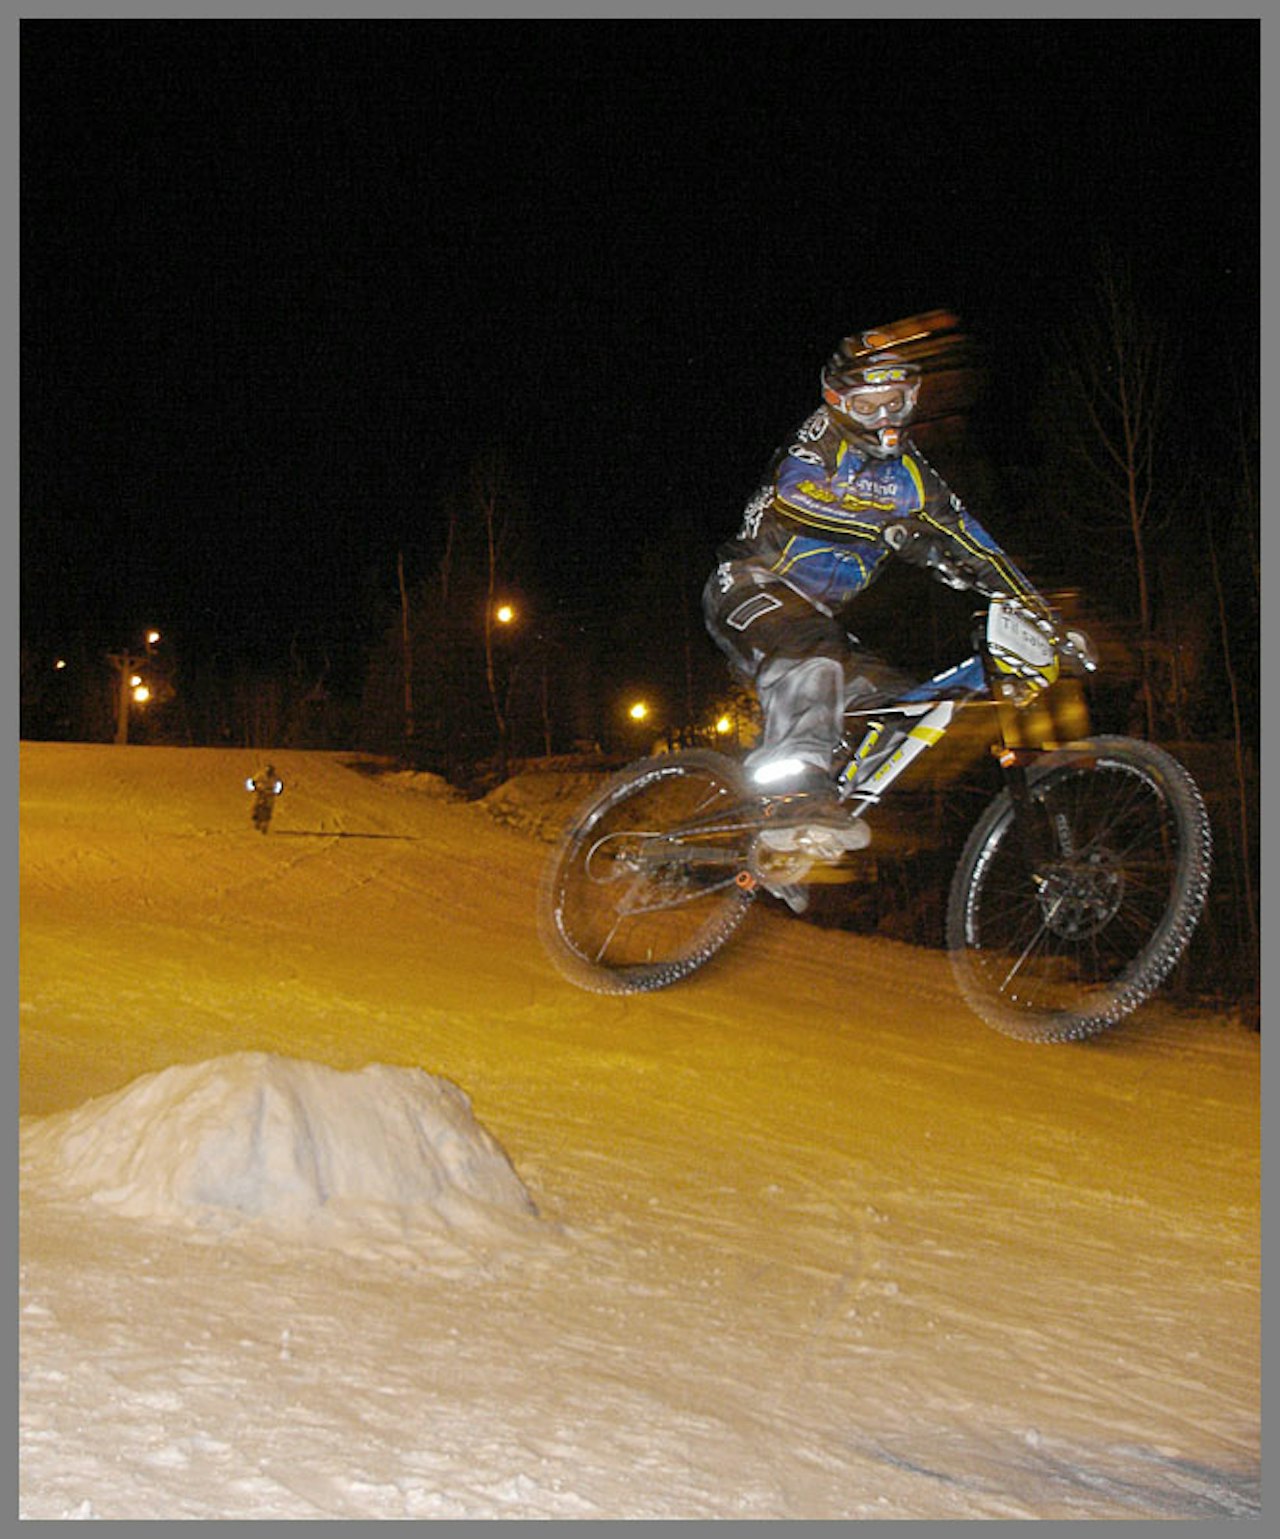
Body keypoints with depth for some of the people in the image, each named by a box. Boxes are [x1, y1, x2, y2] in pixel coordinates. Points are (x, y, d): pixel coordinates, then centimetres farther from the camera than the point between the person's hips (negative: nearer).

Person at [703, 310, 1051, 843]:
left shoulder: (909, 474, 9)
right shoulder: (817, 444, -9)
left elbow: (968, 546, 8)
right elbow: (798, 497, -30)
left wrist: (1035, 608, -3)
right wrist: (890, 525, -40)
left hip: (815, 612, 8)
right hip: (749, 589, -8)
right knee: (813, 653, -37)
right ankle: (798, 791, -46)